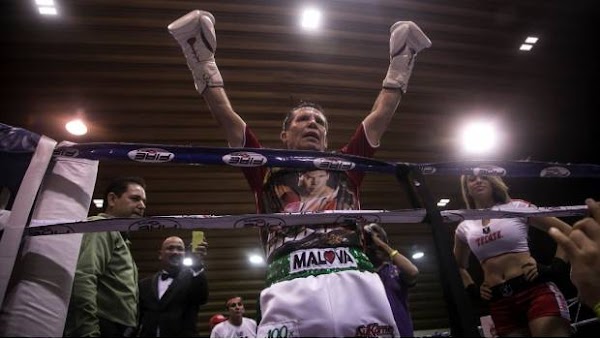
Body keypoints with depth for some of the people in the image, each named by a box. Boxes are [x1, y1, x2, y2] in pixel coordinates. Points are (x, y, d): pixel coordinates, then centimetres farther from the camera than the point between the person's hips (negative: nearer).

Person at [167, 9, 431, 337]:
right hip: (291, 290, -2)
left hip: (358, 284, 3)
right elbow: (227, 118, 17)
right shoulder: (268, 171, 21)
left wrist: (399, 65, 34)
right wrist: (204, 64, 16)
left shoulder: (344, 168, 26)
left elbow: (380, 116, 30)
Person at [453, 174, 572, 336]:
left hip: (534, 288, -3)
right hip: (499, 301, 3)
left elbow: (566, 231, 7)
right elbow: (459, 267, 28)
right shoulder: (464, 228, 12)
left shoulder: (516, 207, 4)